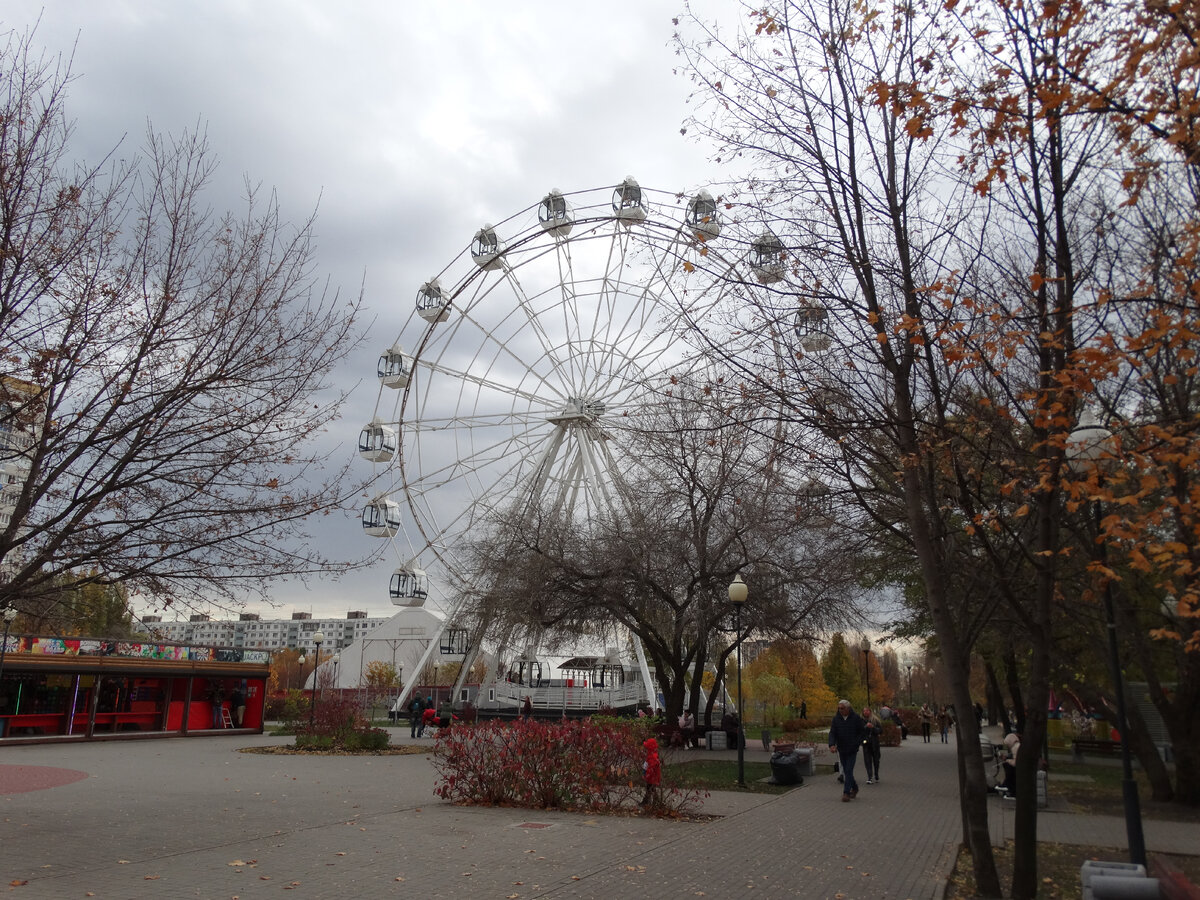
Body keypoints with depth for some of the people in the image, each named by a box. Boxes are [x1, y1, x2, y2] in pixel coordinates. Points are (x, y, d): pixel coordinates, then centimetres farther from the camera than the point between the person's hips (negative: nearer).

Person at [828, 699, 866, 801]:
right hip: (841, 750, 3)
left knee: (848, 771, -9)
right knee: (846, 771, 13)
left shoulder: (856, 718, -7)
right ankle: (854, 788, 34)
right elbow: (832, 733, -7)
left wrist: (856, 744, -11)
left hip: (852, 750, -3)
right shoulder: (836, 718, -2)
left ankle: (846, 793, -5)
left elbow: (862, 732, 0)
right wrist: (832, 745, -23)